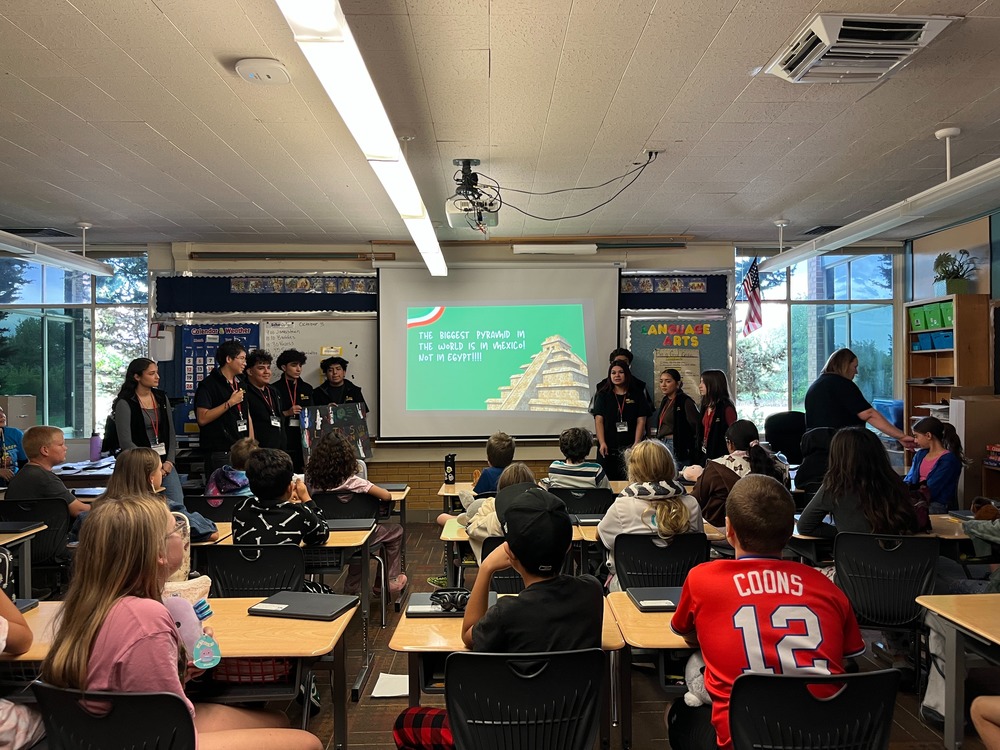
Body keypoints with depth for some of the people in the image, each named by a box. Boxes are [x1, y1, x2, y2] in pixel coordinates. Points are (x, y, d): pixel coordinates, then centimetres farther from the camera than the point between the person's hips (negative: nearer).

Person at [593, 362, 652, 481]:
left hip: (629, 448, 0)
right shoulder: (603, 395, 8)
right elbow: (598, 420, 0)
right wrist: (602, 443, -12)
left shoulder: (636, 396, 8)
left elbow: (641, 421, 3)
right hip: (608, 448, 0)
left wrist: (636, 444, -9)